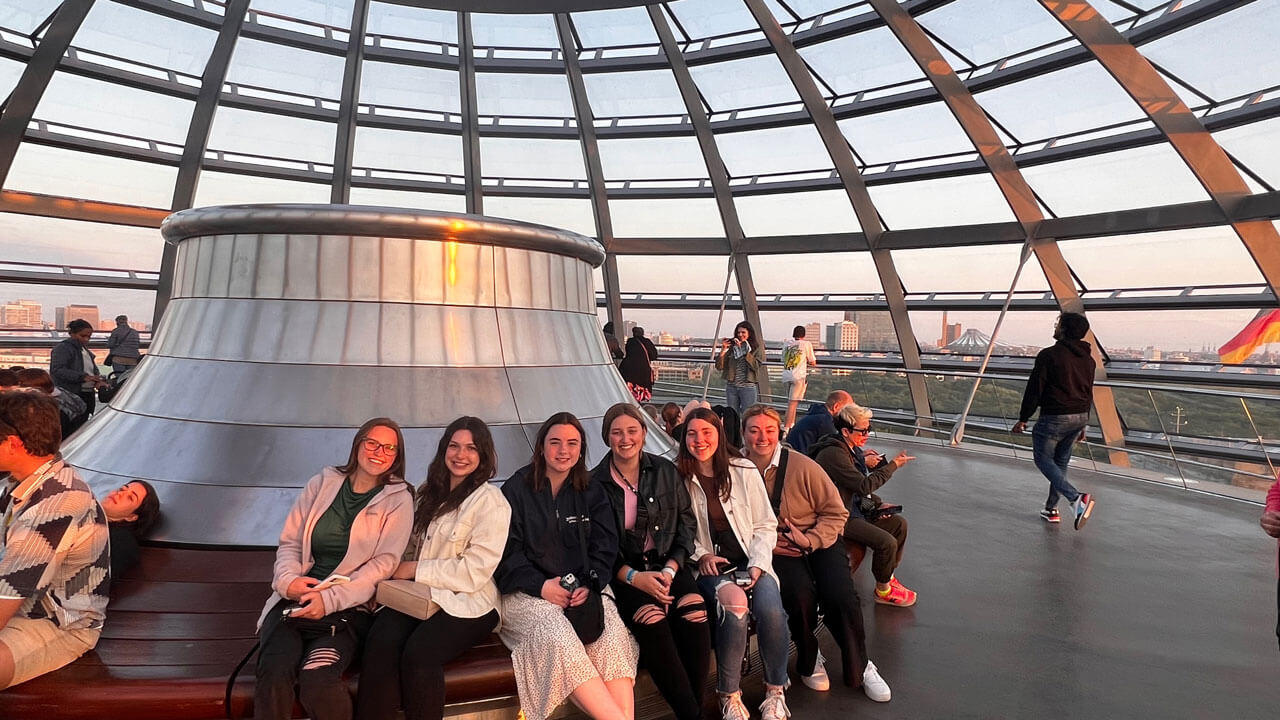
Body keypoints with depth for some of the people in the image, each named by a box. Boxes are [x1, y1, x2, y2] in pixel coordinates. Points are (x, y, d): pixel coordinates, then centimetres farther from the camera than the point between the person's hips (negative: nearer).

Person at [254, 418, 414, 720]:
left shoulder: (399, 500, 4)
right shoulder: (322, 484, 12)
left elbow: (384, 563, -4)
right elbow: (289, 542, 14)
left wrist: (330, 599, -15)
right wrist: (288, 578, -7)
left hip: (350, 607, -2)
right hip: (296, 599, 2)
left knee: (316, 679, -28)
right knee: (274, 673, -27)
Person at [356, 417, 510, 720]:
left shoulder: (491, 502, -5)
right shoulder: (429, 492, 16)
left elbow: (474, 572, -11)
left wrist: (415, 569, -9)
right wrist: (394, 570, 0)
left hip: (465, 603, -5)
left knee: (418, 653, -31)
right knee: (381, 643, -26)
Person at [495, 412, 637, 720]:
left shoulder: (592, 492, 15)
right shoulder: (516, 489, 6)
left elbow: (605, 546, 9)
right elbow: (507, 550, -1)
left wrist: (589, 585, -10)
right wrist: (540, 585, -15)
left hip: (585, 588, 3)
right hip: (528, 591, -3)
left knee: (613, 635, -29)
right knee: (557, 637, -34)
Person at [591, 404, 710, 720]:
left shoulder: (666, 471, 5)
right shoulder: (595, 483, -2)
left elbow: (686, 524, 7)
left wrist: (670, 569, -8)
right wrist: (633, 576, -16)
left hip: (667, 565, 2)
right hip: (622, 572, -2)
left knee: (695, 614, -27)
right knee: (652, 621, -31)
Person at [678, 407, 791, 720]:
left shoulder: (744, 471, 4)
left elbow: (765, 525, 6)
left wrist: (758, 564, -6)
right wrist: (700, 555, -12)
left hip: (749, 563, 2)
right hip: (708, 568, -1)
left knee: (771, 610, -27)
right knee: (734, 603, -32)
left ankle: (775, 692, -2)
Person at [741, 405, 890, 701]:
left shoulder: (803, 466, -12)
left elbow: (836, 513, -4)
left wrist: (809, 541, -19)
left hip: (819, 541, 0)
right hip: (775, 549, 0)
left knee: (841, 597, -22)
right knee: (800, 594, -29)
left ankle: (859, 667, 9)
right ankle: (808, 660, 4)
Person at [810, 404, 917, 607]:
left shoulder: (852, 450, 9)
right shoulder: (834, 454, -23)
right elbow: (864, 485, -25)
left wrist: (878, 504, 3)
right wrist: (893, 465, -17)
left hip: (853, 508, 10)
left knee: (899, 524, 7)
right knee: (887, 542, -19)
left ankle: (888, 576, 20)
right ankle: (883, 591, 4)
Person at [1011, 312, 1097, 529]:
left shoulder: (1049, 355, -14)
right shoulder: (1087, 359, 10)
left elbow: (1034, 390, -14)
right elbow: (1088, 393, 17)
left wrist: (1023, 419, -5)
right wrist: (1082, 424, 25)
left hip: (1054, 417, -7)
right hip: (1080, 417, 7)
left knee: (1043, 458, 4)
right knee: (1061, 461, 17)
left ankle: (1077, 498, -15)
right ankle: (1051, 509, 22)